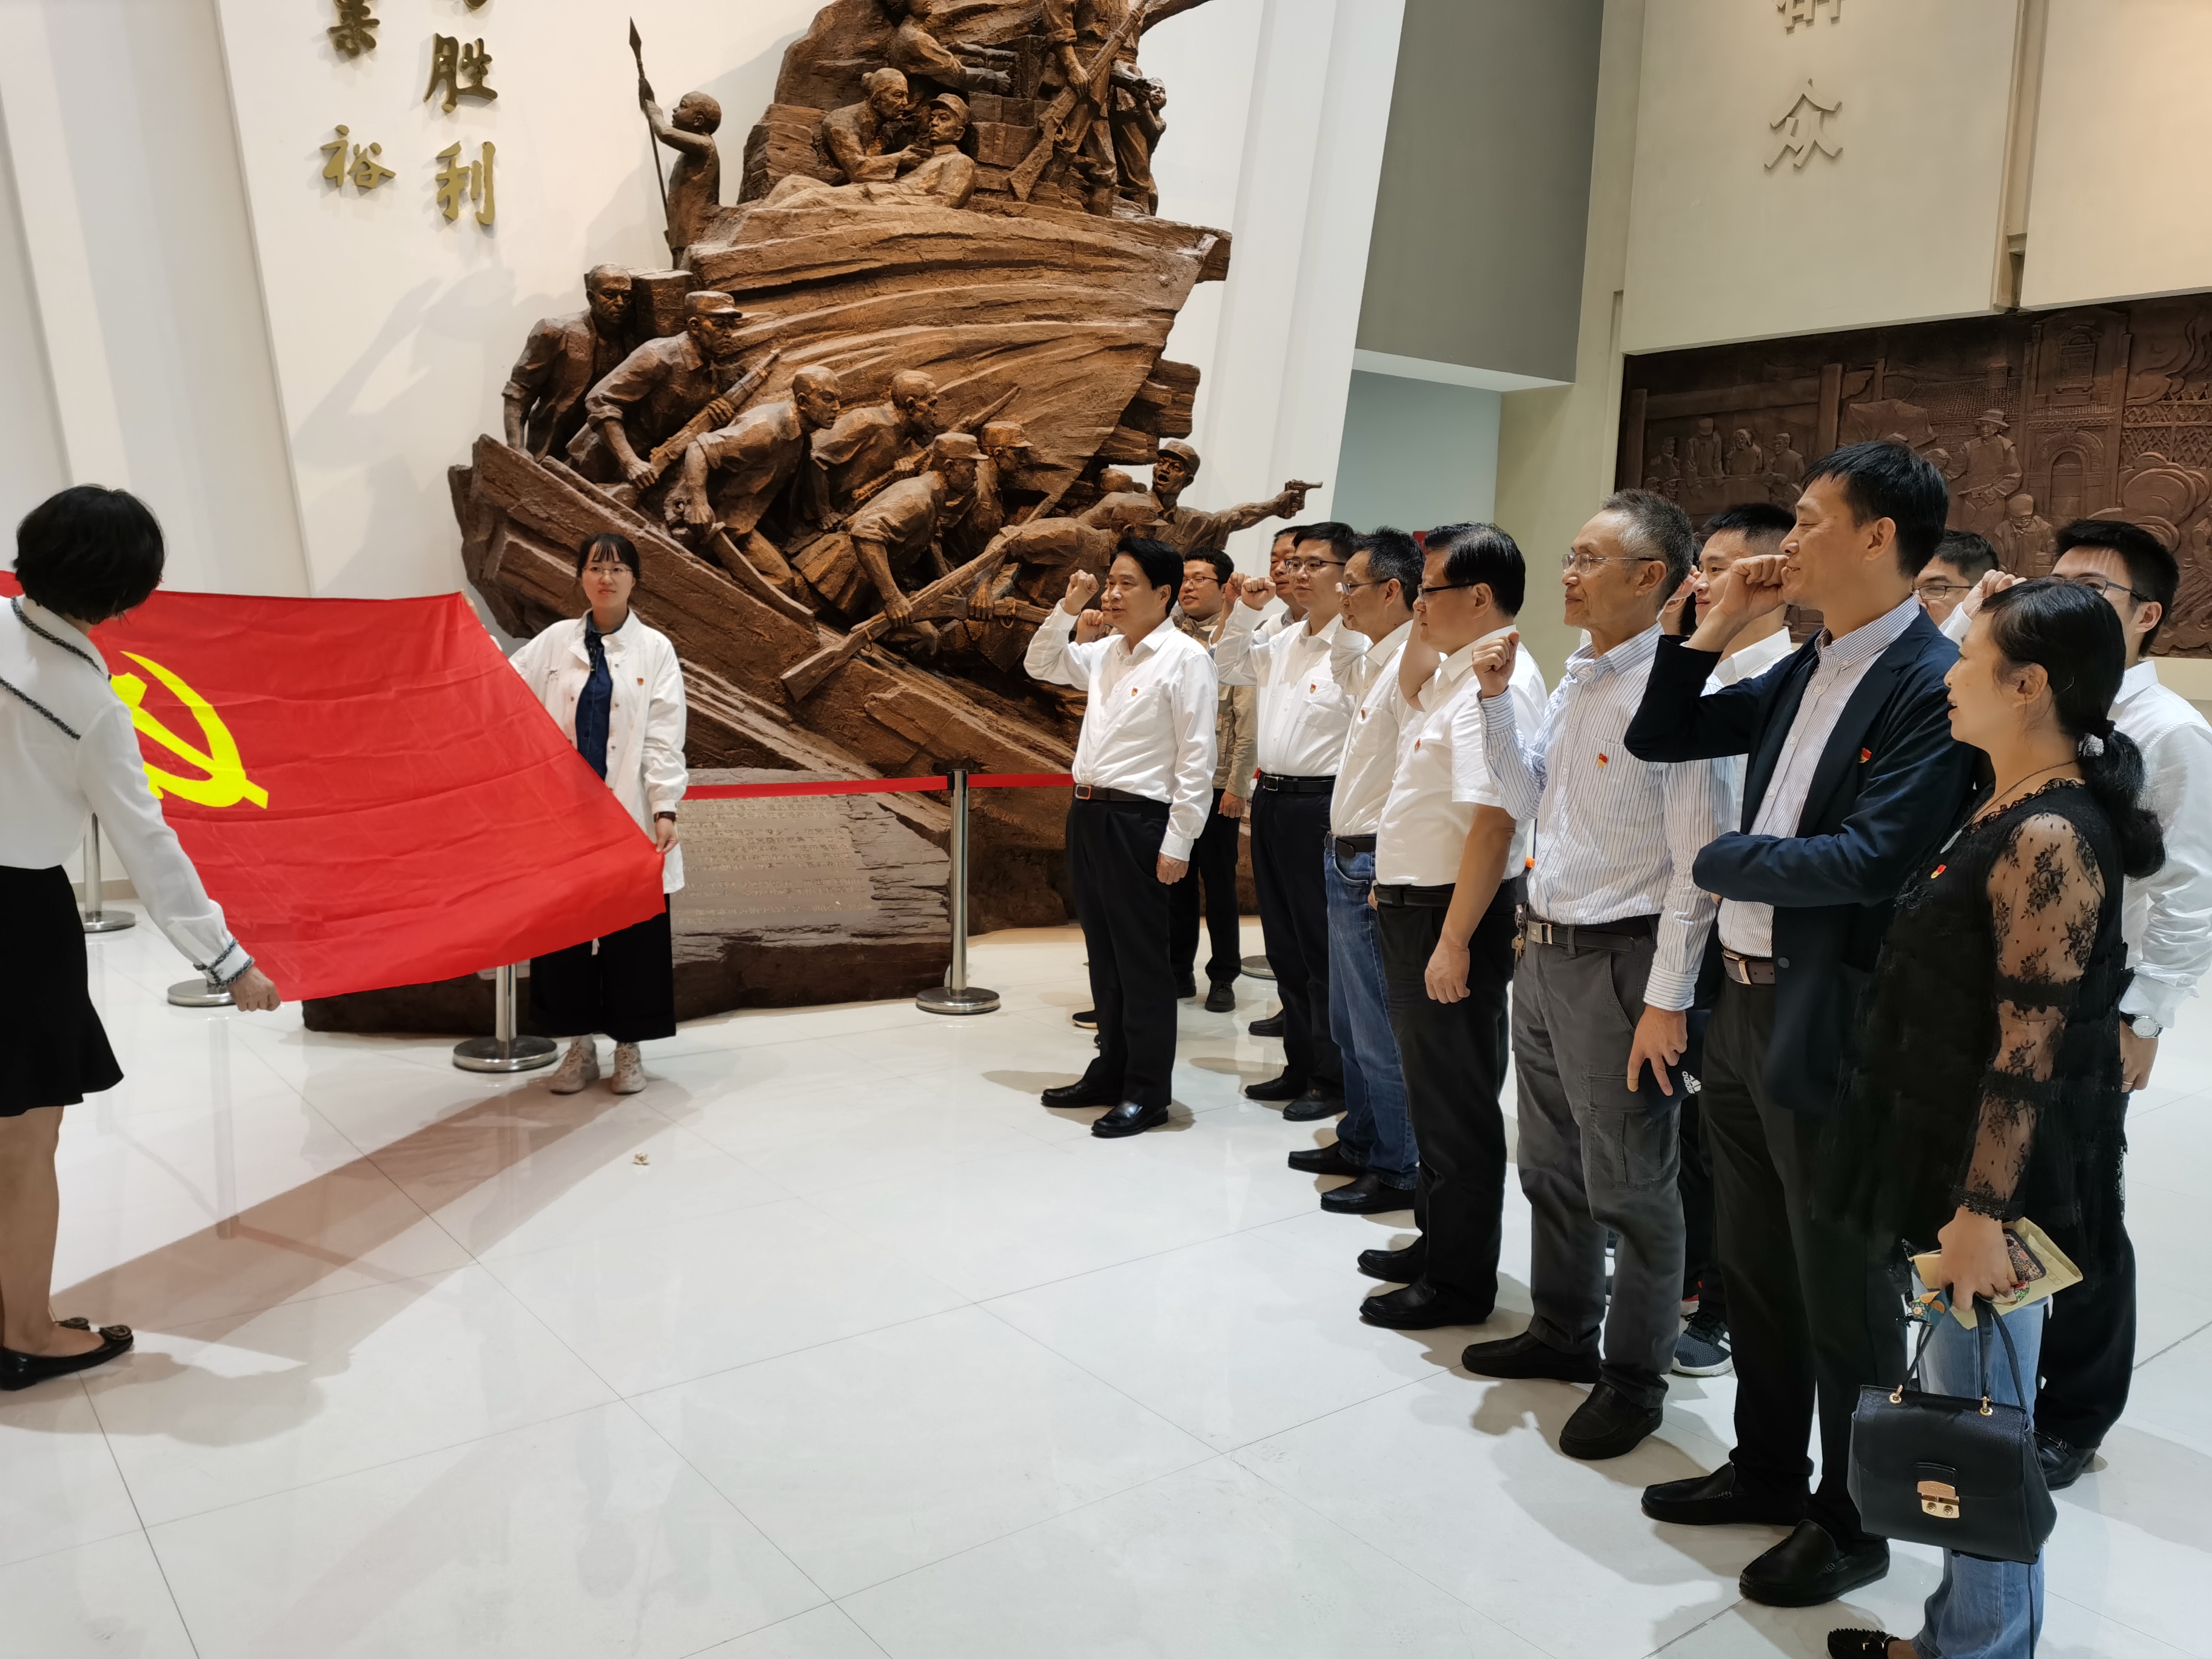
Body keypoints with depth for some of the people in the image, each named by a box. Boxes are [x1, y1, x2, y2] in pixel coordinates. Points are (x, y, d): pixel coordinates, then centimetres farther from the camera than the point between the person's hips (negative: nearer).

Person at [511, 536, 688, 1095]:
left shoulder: (655, 650, 3)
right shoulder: (555, 642, 8)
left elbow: (664, 738, -2)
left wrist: (665, 809, -10)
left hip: (629, 818, -2)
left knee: (633, 937, 3)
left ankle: (628, 1049, 18)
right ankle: (579, 1045, 21)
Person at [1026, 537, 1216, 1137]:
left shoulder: (1185, 658, -10)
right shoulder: (1106, 653, 13)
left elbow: (1197, 760, -14)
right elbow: (1040, 665, 29)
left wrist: (1177, 844, -17)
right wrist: (1069, 607, 13)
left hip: (1139, 822, -8)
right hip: (1088, 813, 8)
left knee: (1141, 961, 1)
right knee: (1103, 953, 16)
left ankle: (1147, 1092, 13)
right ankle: (1112, 1072, 30)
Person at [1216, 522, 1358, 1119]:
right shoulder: (1283, 643, 13)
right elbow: (1227, 668, 29)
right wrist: (1243, 610, 17)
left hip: (1322, 806, -8)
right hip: (1270, 800, 9)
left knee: (1323, 950, 0)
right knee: (1284, 947, 15)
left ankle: (1332, 1079, 12)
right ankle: (1300, 1065, 28)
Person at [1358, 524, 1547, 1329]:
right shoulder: (1456, 672, 11)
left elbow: (1493, 822, -26)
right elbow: (1411, 690, 34)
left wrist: (1454, 943, -27)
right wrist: (1422, 629, 15)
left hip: (1451, 917, -10)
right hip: (1410, 907, 10)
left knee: (1457, 1102, 1)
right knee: (1432, 1090, 20)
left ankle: (1459, 1283, 15)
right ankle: (1436, 1242, 36)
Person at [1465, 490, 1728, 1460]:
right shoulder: (1575, 680, 10)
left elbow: (1698, 860, -18)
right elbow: (1525, 800, 15)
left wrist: (1666, 1000, -19)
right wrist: (1494, 698, 4)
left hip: (1618, 961, -9)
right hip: (1545, 949, 9)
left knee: (1630, 1187, 6)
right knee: (1550, 1167, 21)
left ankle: (1635, 1378, 23)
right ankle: (1562, 1332, 40)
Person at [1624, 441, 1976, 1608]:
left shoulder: (1934, 683, -16)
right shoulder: (1804, 669, 9)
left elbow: (1871, 859, -25)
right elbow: (1658, 738, 14)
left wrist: (1725, 861, -10)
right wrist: (1718, 626, 4)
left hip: (1829, 1026, -8)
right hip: (1743, 1003, 8)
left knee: (1844, 1290, 9)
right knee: (1754, 1264, 21)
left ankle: (1851, 1521, 29)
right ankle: (1766, 1469, 41)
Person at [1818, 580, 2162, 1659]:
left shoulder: (2049, 837, -22)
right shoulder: (2004, 809, 8)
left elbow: (2030, 1049, -23)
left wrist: (1982, 1212, -21)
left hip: (1997, 1173, -9)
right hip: (1954, 1153, 9)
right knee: (1956, 1402, 21)